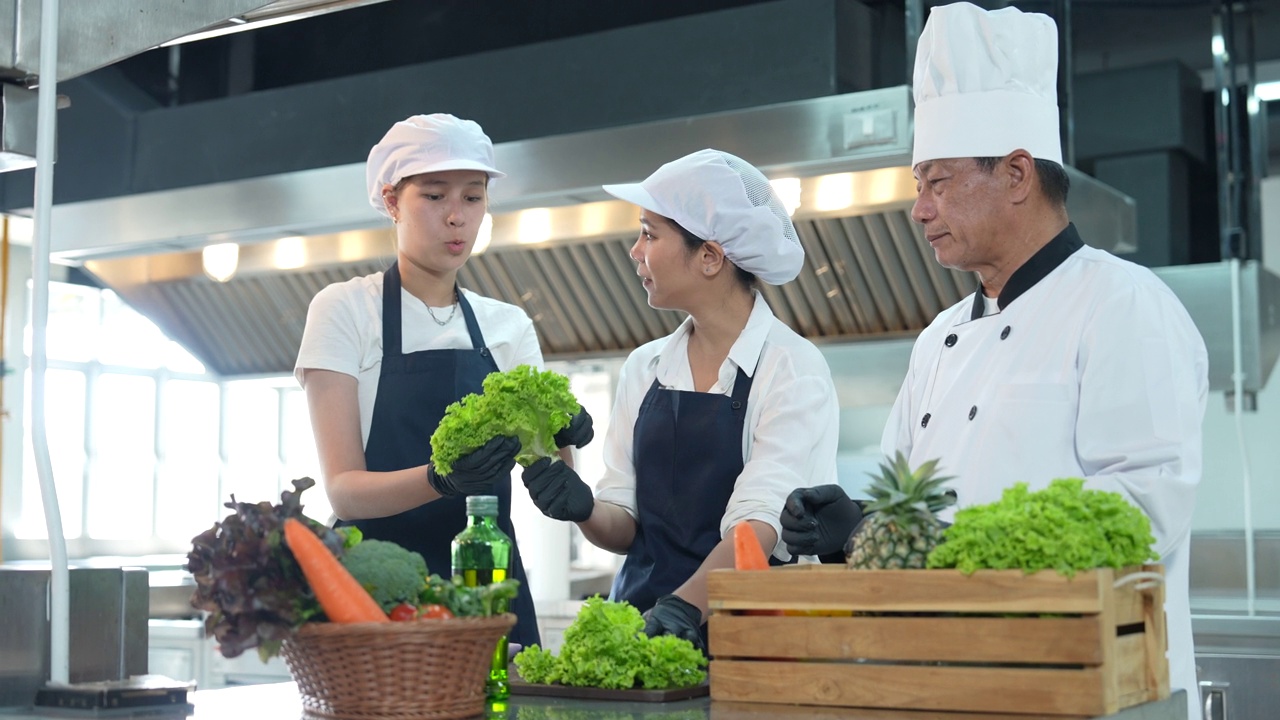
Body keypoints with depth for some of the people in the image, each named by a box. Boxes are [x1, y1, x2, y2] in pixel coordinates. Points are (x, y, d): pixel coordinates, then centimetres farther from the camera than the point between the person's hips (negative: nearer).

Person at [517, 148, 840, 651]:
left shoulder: (793, 368, -5)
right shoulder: (644, 368, 11)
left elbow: (759, 521, -16)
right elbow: (624, 524, 10)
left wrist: (681, 608, -29)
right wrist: (584, 509, -11)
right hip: (640, 620, 4)